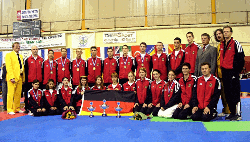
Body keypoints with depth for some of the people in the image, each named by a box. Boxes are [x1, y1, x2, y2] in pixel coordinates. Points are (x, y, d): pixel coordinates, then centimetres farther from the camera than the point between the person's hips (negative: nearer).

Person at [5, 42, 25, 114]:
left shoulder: (21, 56, 21)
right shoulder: (9, 55, 1)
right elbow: (9, 67, -9)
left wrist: (23, 78, 11)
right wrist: (12, 77, -19)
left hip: (20, 77, 6)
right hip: (12, 78, -6)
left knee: (18, 94, 6)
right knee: (11, 94, -4)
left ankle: (17, 108, 13)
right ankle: (10, 110, 1)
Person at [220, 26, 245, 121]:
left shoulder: (236, 43, -5)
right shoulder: (221, 45, 15)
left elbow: (240, 58, -9)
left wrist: (236, 71, -12)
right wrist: (222, 68, 14)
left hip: (233, 72, -7)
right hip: (224, 72, 7)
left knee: (235, 93, -5)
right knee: (227, 94, 10)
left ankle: (238, 114, 3)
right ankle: (232, 113, 20)